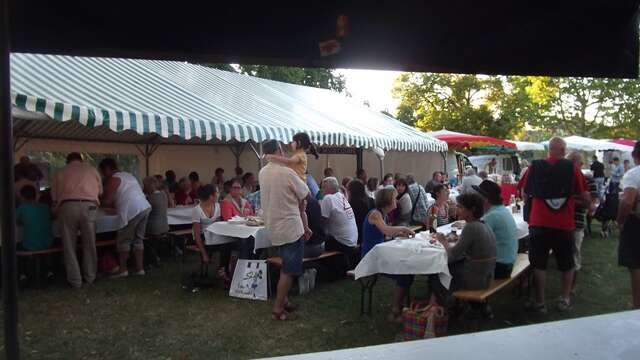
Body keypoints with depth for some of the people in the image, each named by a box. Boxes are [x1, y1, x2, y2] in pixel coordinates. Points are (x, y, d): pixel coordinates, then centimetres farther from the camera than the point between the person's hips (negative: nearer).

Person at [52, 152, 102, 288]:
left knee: (69, 246, 8)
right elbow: (100, 192, 23)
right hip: (89, 206, 1)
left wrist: (56, 211, 32)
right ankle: (90, 277, 21)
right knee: (89, 245, 12)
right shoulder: (92, 170, 21)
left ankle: (75, 280, 10)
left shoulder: (60, 172, 21)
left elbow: (55, 197, 19)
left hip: (68, 206, 0)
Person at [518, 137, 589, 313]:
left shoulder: (535, 167, -2)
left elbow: (524, 194, 5)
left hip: (539, 223, 0)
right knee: (567, 264, 19)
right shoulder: (572, 168, -3)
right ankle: (565, 299, 26)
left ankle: (539, 302, 14)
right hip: (564, 224, 0)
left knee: (539, 263, 10)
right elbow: (585, 198, -2)